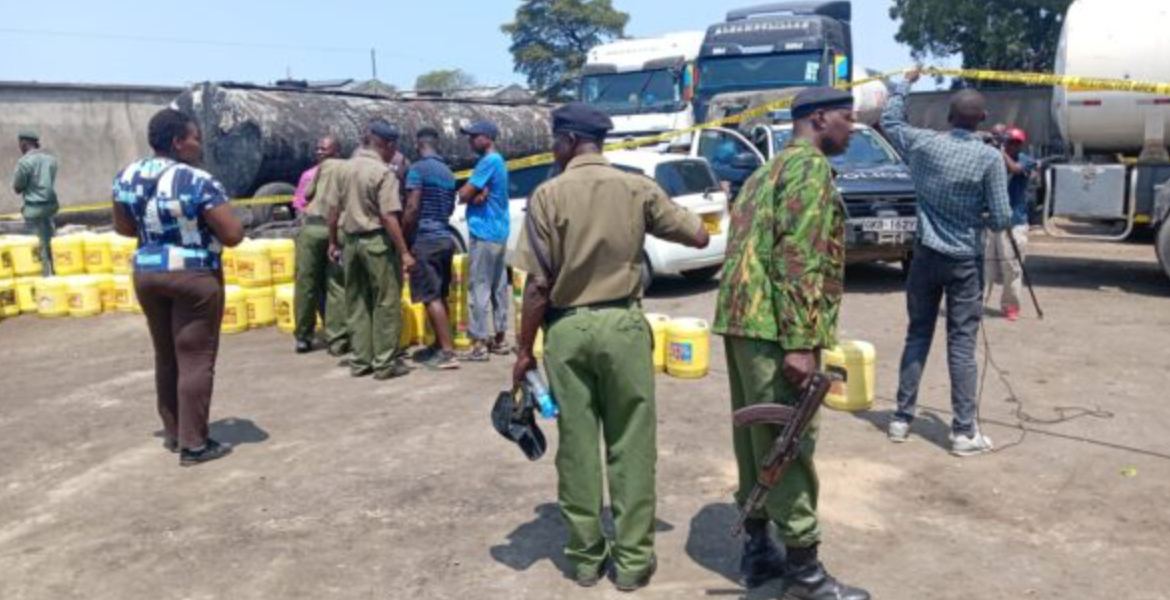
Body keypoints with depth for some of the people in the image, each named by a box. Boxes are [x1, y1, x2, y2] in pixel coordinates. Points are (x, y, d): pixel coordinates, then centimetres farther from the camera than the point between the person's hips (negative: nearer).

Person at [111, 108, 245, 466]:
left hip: (147, 273, 7)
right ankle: (193, 445, 5)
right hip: (194, 276, -7)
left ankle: (173, 433, 28)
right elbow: (234, 235, -18)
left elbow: (123, 227, 13)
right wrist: (209, 223, 2)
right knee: (195, 359, 0)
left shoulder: (127, 177, 2)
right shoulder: (199, 182, -18)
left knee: (166, 357, 18)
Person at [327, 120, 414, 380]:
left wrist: (334, 242, 23)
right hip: (378, 241, -7)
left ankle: (360, 361, 19)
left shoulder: (345, 168, 8)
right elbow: (388, 217, -19)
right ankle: (385, 363, 5)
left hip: (351, 241, 7)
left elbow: (334, 209, 13)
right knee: (386, 303, 2)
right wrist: (404, 252, -17)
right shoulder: (383, 172, -13)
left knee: (357, 303, 13)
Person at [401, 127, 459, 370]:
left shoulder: (418, 169, -10)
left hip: (425, 239, -8)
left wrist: (403, 239, -9)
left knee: (431, 297, -7)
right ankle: (440, 345, 20)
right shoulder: (448, 172, 15)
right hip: (445, 238, 8)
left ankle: (448, 352, -10)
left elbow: (412, 207, -16)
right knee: (440, 296, 14)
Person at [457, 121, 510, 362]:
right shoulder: (497, 161, 16)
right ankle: (500, 338, 17)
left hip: (485, 233, -10)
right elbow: (479, 191, 11)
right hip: (498, 231, 10)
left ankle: (479, 343, -6)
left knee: (480, 288, -7)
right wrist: (479, 193, -10)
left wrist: (472, 193, 4)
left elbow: (464, 195, -16)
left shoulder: (488, 161, -15)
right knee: (498, 286, 12)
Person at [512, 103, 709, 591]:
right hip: (622, 323, 1)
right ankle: (633, 559, 15)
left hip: (567, 328, -1)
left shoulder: (549, 195, -6)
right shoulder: (638, 188, 0)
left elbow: (538, 284, -8)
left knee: (576, 444, 10)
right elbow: (700, 237, 7)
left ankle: (586, 555, 21)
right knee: (631, 444, 8)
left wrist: (525, 350, 0)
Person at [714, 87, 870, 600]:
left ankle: (757, 550, 25)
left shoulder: (768, 170, 22)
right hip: (771, 327, -10)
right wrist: (801, 342, -23)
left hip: (741, 320, 10)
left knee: (756, 439, 15)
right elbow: (799, 260, -19)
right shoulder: (810, 166, -8)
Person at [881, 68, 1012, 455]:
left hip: (926, 255, 3)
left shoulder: (924, 143, -5)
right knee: (961, 344, 0)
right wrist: (982, 218, 12)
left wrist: (905, 83, 28)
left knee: (917, 337, 12)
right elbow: (1001, 219, -11)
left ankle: (902, 419, 16)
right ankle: (964, 432, 4)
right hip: (965, 261, -3)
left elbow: (889, 121, 16)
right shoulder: (990, 158, -13)